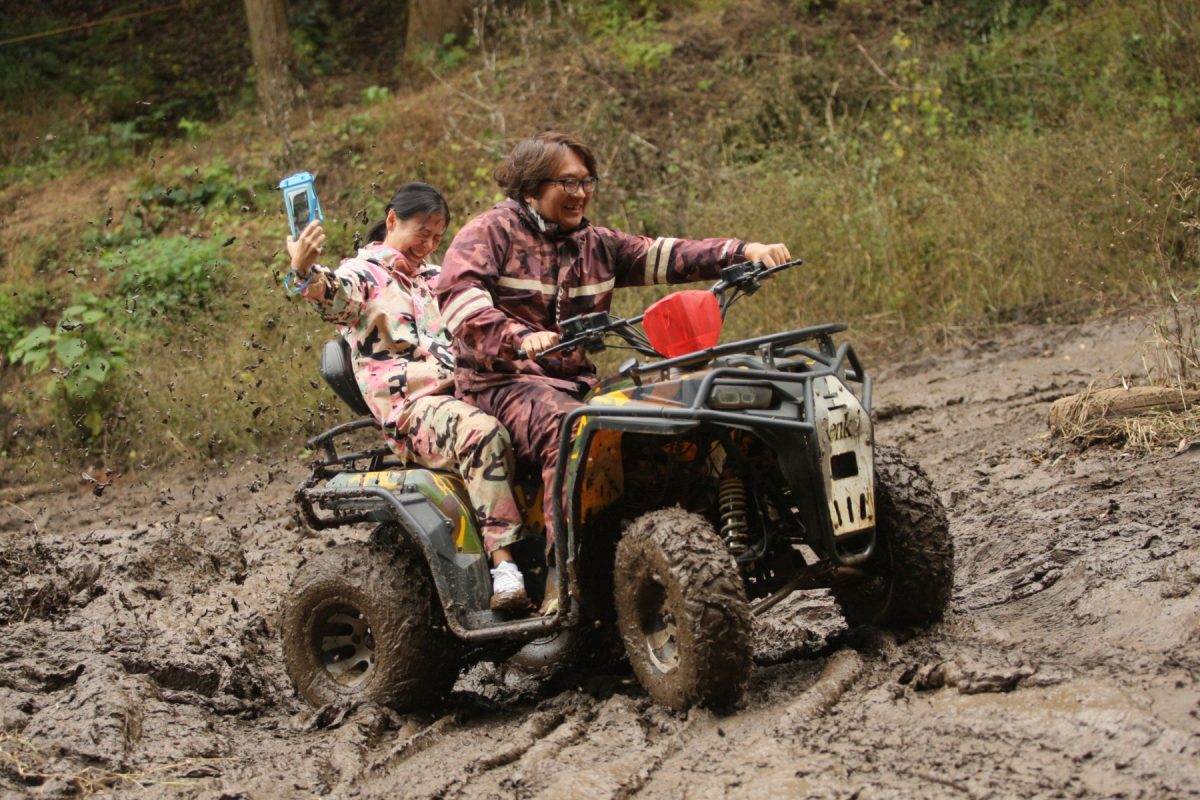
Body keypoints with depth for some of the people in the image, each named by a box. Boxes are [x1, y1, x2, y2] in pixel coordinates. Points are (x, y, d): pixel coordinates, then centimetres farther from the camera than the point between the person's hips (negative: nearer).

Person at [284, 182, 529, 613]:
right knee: (483, 434, -36)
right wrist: (305, 271, -42)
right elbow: (336, 296, -19)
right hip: (409, 408, -7)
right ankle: (503, 567, -40)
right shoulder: (364, 273, 4)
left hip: (457, 395, 7)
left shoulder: (433, 278, 27)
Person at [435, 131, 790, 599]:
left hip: (576, 382, 7)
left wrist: (744, 253, -6)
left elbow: (666, 258, 10)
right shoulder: (490, 233, 0)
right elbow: (458, 297, -18)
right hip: (501, 382, -6)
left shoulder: (596, 245, 19)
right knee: (569, 428, -37)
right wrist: (519, 338, -36)